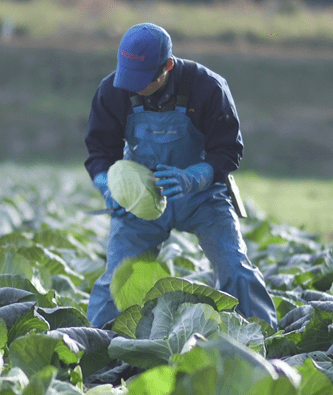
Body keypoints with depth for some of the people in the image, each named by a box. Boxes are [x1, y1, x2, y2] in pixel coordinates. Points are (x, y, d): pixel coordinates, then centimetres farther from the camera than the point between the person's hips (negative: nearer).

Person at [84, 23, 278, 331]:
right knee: (117, 278, -7)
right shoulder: (112, 91, -16)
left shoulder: (208, 88, -23)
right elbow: (100, 150, -8)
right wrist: (111, 187, -30)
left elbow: (228, 151, -18)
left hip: (202, 195, -1)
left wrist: (191, 178, -38)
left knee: (236, 272, -11)